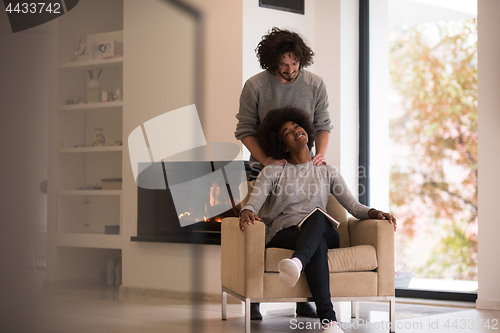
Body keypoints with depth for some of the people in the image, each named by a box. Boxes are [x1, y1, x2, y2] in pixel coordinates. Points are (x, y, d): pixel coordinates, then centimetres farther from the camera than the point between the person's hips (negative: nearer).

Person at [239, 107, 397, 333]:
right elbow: (253, 202, -7)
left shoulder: (327, 172, 19)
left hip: (323, 233, 2)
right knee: (318, 244, -38)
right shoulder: (272, 172, 11)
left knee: (317, 215, -36)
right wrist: (246, 213, -32)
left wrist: (376, 213, -12)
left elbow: (354, 206, 10)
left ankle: (297, 263, -69)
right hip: (283, 236, -2)